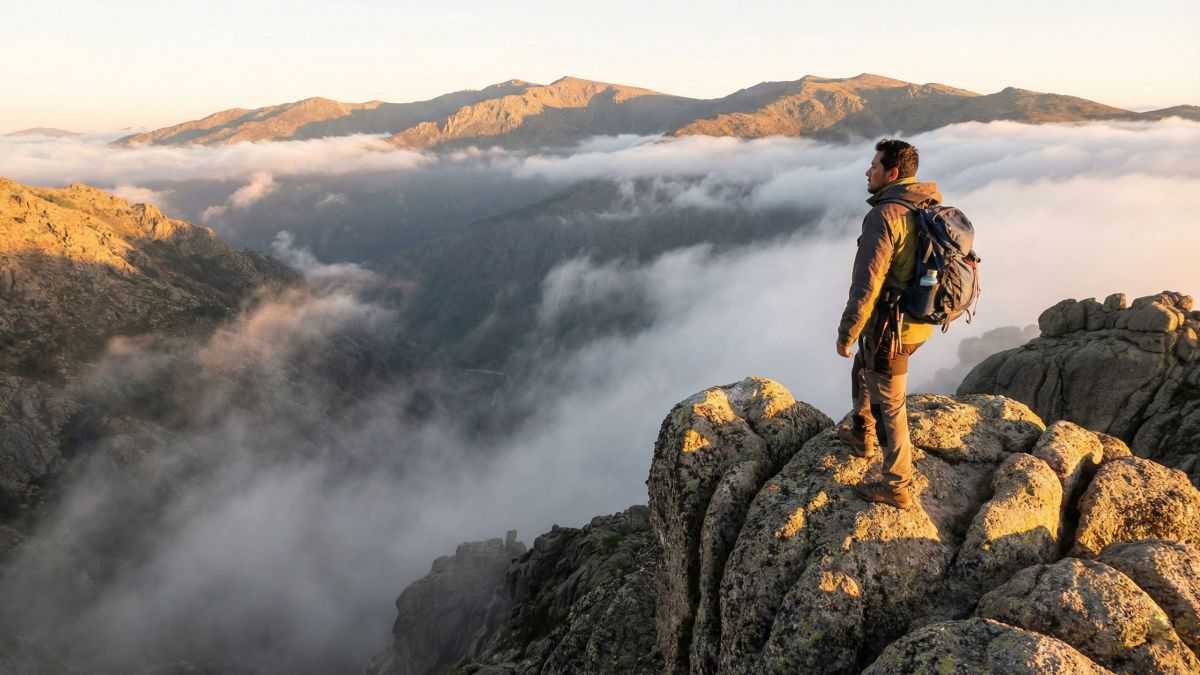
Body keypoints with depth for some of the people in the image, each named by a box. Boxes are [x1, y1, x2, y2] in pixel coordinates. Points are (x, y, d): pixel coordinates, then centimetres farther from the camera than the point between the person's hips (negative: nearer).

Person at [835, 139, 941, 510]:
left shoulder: (884, 216, -24)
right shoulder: (932, 210, 3)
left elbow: (865, 285, -25)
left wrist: (846, 334, -15)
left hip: (889, 327, -9)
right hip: (919, 322, 9)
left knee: (888, 405, 6)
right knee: (863, 370, 31)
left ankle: (897, 487, 20)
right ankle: (862, 435, 50)